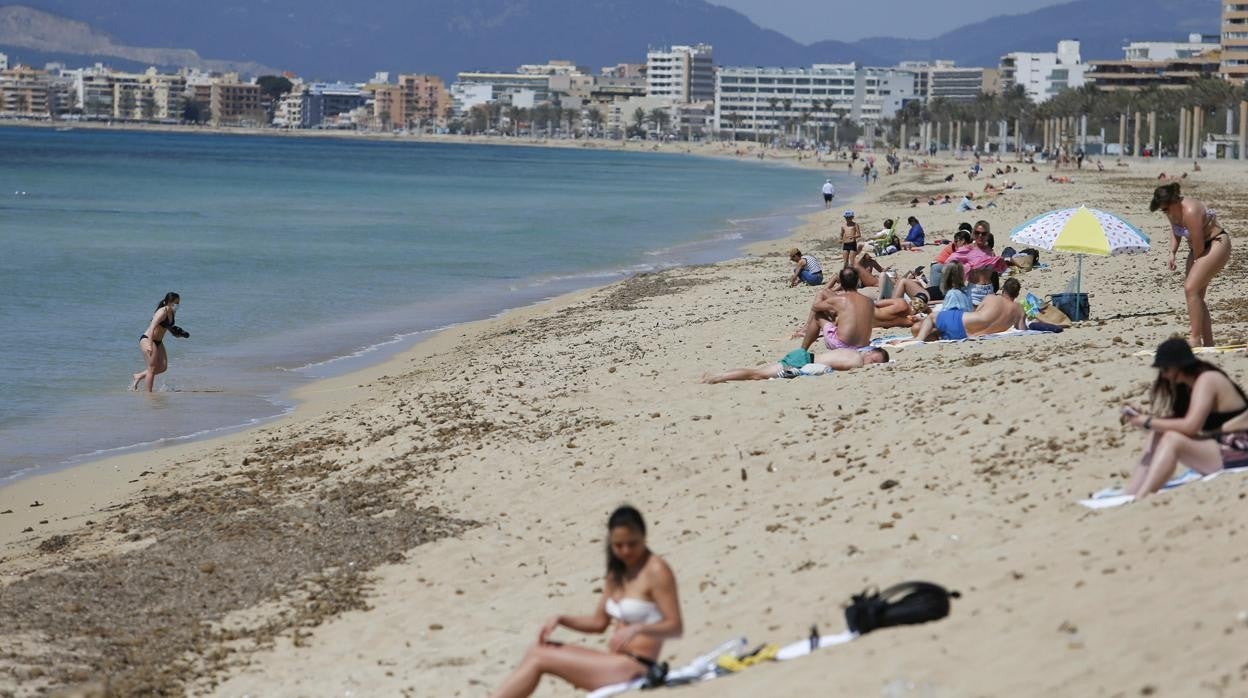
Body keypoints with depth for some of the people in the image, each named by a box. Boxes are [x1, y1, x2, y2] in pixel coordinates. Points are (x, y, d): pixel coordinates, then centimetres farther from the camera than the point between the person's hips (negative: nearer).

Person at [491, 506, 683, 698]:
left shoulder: (656, 571, -11)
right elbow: (598, 621, 21)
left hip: (636, 667, -9)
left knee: (539, 659, -11)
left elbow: (675, 628, -17)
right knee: (537, 650, 3)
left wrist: (637, 628, -33)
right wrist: (561, 619, 6)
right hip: (614, 661, 9)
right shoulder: (618, 572, 15)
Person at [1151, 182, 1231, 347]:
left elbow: (1199, 244, -25)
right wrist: (1172, 253, 4)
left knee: (1191, 289, -22)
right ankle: (1208, 343, 13)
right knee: (1195, 294, 7)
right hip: (1199, 249, 10)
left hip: (1216, 244, -10)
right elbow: (1175, 230, 18)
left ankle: (1195, 339, -20)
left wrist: (1195, 264, -7)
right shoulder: (1171, 211, -2)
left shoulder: (1190, 212, -30)